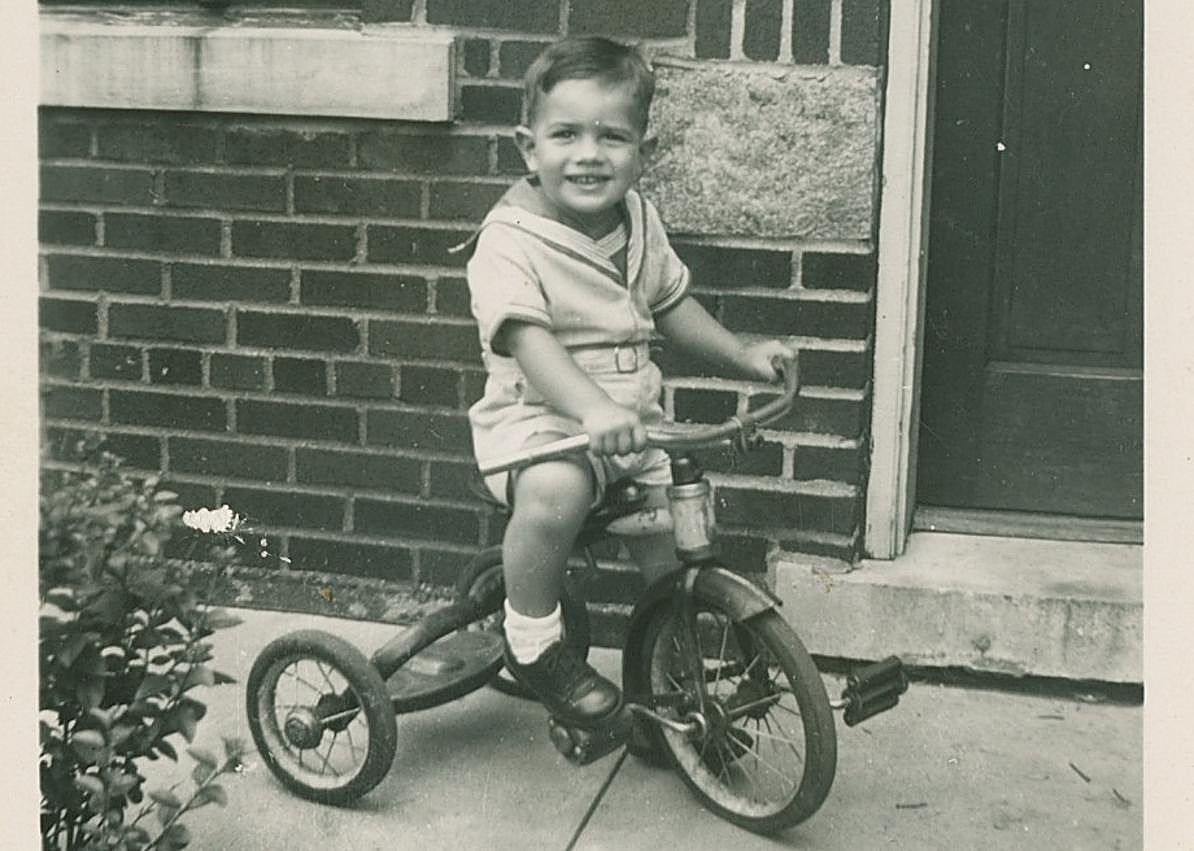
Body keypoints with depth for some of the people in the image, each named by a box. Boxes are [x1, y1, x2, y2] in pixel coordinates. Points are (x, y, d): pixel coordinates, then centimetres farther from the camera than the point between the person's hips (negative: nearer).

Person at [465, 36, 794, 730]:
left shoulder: (638, 220, 5)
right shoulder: (510, 242, -18)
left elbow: (669, 301, 22)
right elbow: (527, 338, -34)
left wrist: (742, 355, 16)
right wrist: (593, 409, -49)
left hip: (630, 421, 7)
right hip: (535, 419, -7)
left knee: (675, 531, 3)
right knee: (556, 490, -38)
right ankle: (533, 641, -14)